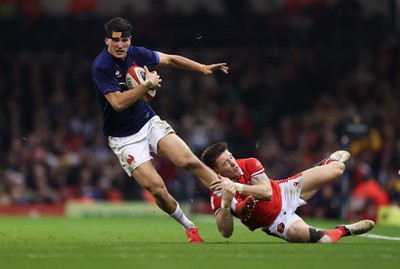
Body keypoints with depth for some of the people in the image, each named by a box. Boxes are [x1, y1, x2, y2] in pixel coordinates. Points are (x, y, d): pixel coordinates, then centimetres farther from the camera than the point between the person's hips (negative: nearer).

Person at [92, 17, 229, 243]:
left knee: (190, 161, -16)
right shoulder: (101, 67, -20)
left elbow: (170, 59, 15)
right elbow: (118, 103, -28)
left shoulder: (136, 54, -2)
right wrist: (148, 84, -24)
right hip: (124, 138, -4)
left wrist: (203, 68, 14)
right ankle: (189, 227, 7)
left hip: (150, 122, 4)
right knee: (157, 189, -14)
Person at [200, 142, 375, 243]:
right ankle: (343, 230, 4)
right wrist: (226, 203, -49)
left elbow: (267, 192, -31)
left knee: (337, 168, 3)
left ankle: (330, 161, 43)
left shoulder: (249, 165, -20)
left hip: (285, 192, 3)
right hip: (274, 222, -3)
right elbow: (226, 232, -31)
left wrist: (237, 187, -43)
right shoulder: (217, 195, -26)